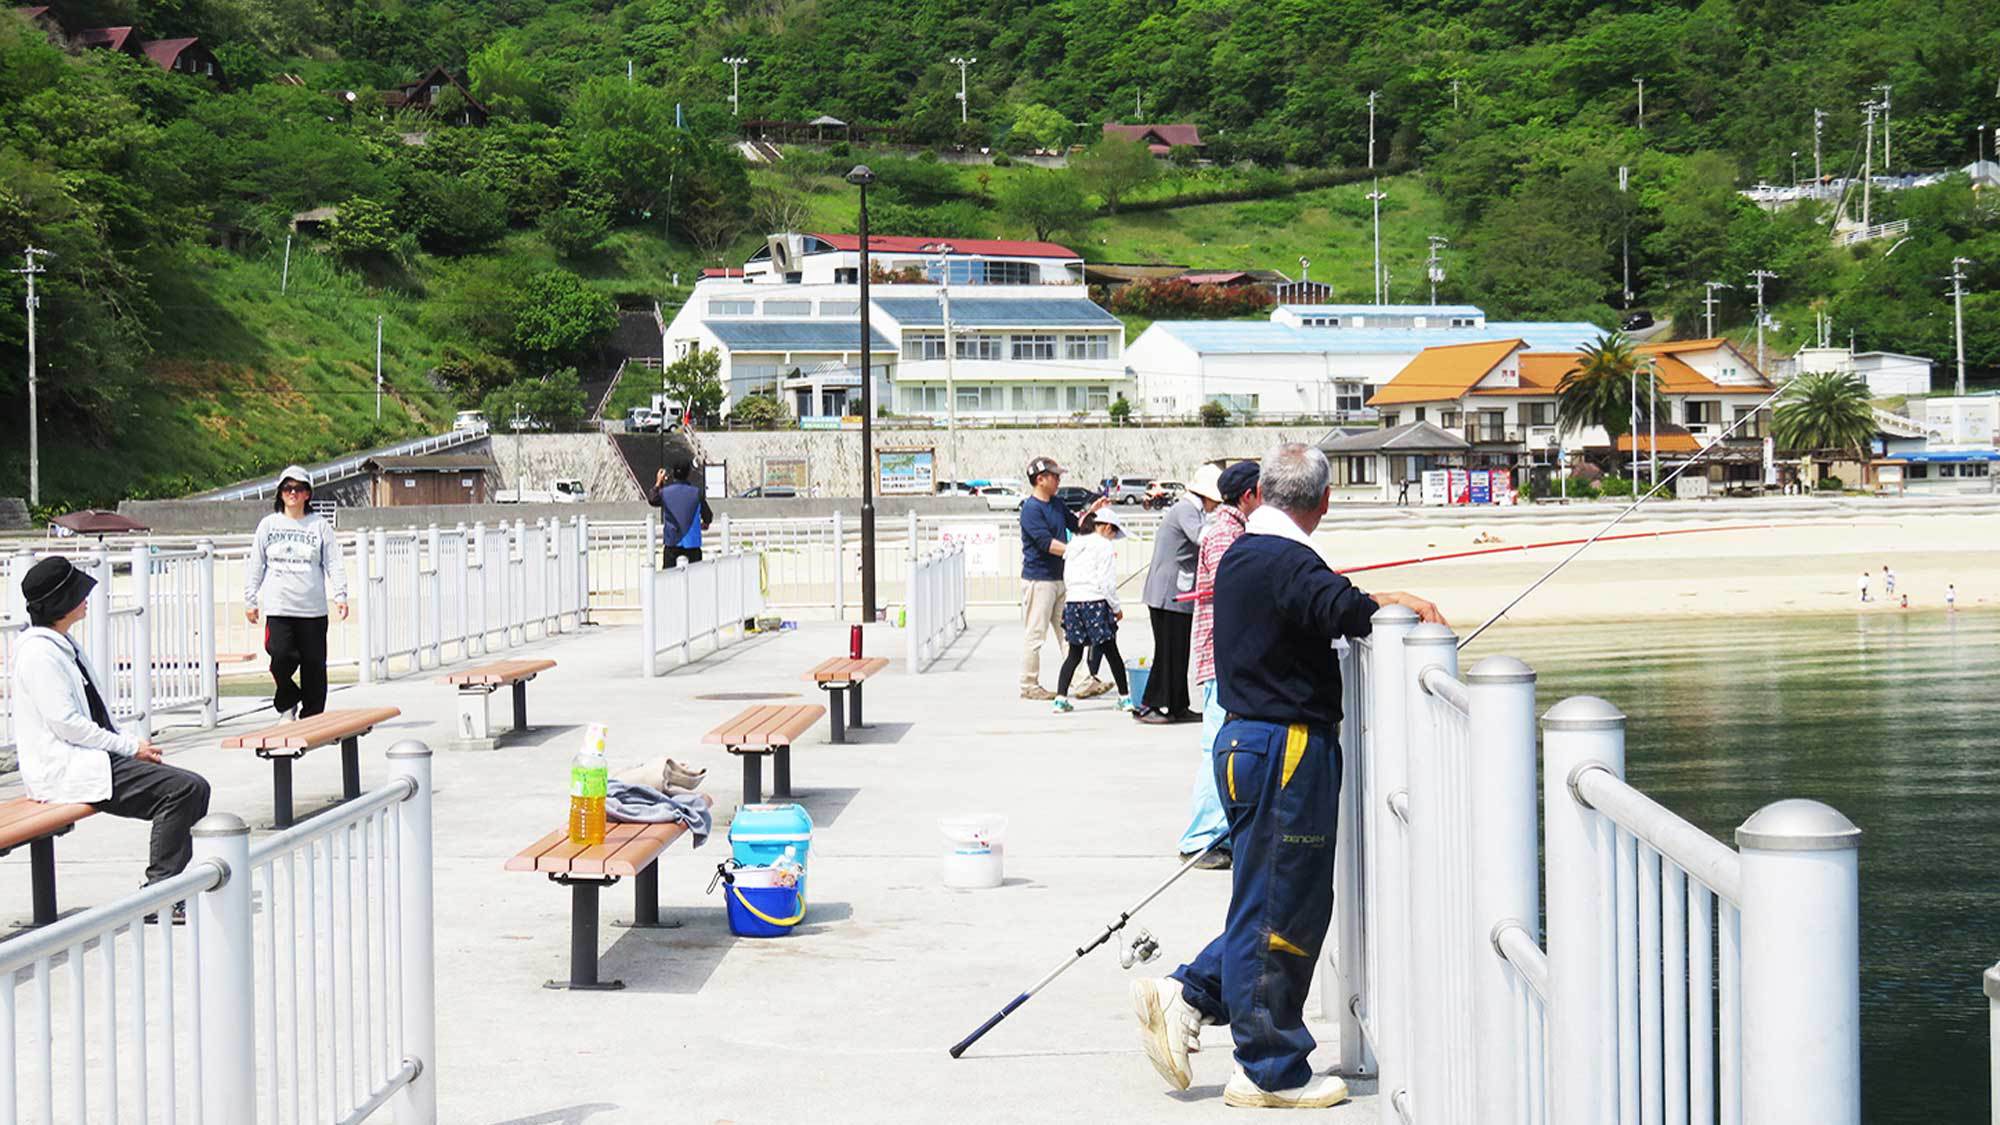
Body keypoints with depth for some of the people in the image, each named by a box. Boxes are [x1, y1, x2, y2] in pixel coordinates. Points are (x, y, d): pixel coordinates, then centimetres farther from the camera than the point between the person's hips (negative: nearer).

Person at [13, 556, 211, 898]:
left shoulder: (63, 645, 18)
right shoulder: (38, 652, -14)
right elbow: (66, 723, -19)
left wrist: (133, 744, 6)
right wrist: (131, 747, -13)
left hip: (88, 756, 10)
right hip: (63, 770, -10)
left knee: (194, 787, -1)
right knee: (182, 788, -20)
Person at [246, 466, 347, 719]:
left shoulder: (319, 526, 6)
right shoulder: (269, 525, 10)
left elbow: (334, 563, 3)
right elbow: (256, 565, 12)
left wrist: (340, 596, -8)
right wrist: (250, 600, 9)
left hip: (312, 609, 0)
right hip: (278, 607, 0)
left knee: (314, 663, 1)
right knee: (281, 656, -13)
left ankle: (312, 716, 13)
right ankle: (287, 702, 12)